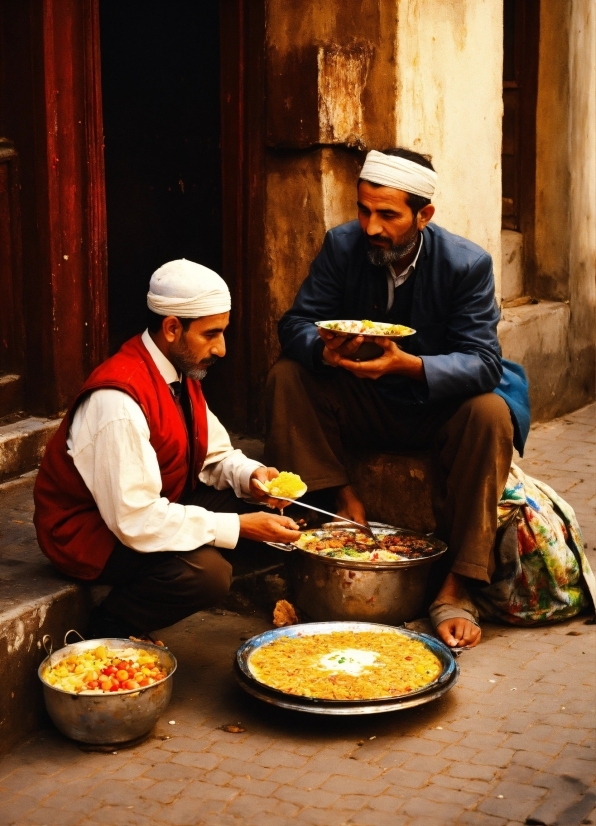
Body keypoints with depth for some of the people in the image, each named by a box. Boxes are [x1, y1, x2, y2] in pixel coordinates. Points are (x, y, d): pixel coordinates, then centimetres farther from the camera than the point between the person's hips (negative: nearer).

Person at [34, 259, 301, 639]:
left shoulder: (181, 370, -1)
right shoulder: (118, 401, -30)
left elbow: (215, 453, 11)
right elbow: (135, 521, -32)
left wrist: (249, 475, -12)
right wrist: (238, 526, -29)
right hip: (90, 531, -9)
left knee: (261, 506, -4)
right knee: (206, 571, -31)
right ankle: (110, 628, -6)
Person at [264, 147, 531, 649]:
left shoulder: (467, 264, -17)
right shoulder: (342, 245, -9)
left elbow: (484, 363, -24)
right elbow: (296, 323, -10)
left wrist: (409, 365, -43)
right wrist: (325, 350, -36)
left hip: (438, 410, -2)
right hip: (363, 406, 2)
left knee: (491, 413, -34)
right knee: (287, 377, -21)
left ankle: (456, 588, -29)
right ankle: (343, 500, -14)